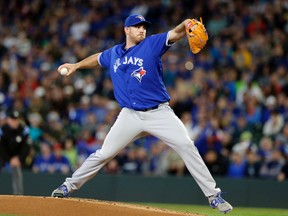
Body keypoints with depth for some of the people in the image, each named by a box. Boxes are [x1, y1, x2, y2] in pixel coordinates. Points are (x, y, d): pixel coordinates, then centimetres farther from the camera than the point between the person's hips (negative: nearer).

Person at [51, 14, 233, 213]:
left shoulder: (152, 44, -3)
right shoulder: (113, 54, 9)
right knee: (104, 153, 4)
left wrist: (185, 26, -42)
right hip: (130, 115, 3)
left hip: (159, 113, -3)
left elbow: (175, 34, -21)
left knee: (186, 146, -16)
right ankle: (69, 186, 20)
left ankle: (213, 195, -12)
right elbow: (98, 58, 32)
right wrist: (76, 66, 33)